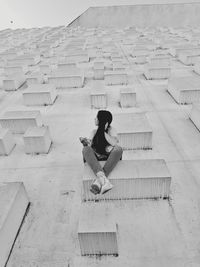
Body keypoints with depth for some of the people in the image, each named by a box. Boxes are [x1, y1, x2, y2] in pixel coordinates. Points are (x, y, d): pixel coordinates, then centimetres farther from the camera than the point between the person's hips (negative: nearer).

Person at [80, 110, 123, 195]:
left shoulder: (111, 130, 6)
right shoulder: (94, 131, 16)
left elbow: (114, 143, -13)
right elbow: (89, 145, 5)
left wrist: (104, 132, -11)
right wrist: (86, 143, -17)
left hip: (109, 159, -2)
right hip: (96, 160, 2)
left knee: (118, 149, -31)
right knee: (86, 149, -27)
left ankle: (99, 181, -45)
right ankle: (103, 179, -51)